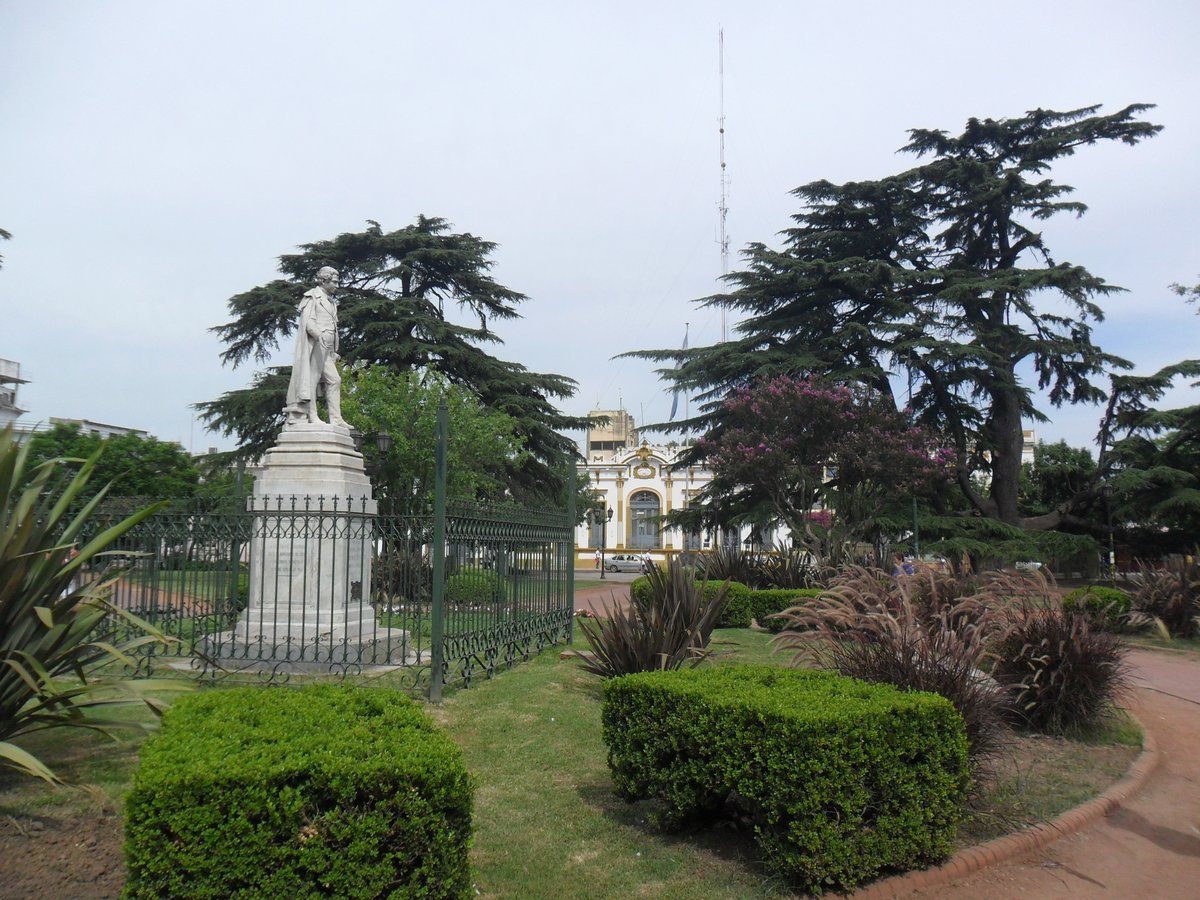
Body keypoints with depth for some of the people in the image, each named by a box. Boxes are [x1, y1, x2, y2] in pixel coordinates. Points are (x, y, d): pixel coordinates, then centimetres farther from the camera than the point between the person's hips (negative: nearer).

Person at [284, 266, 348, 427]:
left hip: (326, 348, 8)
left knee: (334, 380, 2)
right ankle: (312, 417, -4)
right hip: (314, 346, -8)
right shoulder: (312, 297, -2)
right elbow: (308, 322, -14)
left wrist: (334, 351, 21)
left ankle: (336, 419, 0)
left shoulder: (331, 301, 22)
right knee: (311, 379, -5)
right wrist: (320, 337, -30)